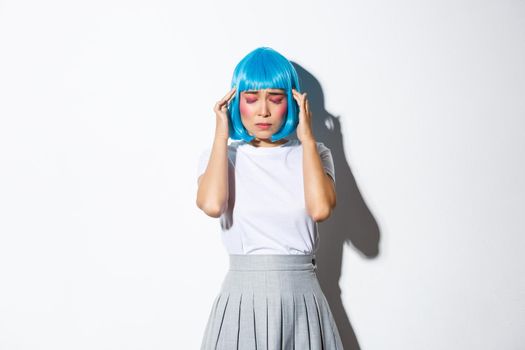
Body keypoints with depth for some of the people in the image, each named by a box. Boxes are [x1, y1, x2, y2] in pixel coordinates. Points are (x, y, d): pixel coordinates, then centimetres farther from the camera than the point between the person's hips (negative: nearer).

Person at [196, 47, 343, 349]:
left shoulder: (313, 154, 5)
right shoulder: (219, 155, 4)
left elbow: (320, 209, -17)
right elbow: (212, 205, -19)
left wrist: (307, 138, -9)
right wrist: (222, 134, -9)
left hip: (302, 298, 1)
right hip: (243, 298, -1)